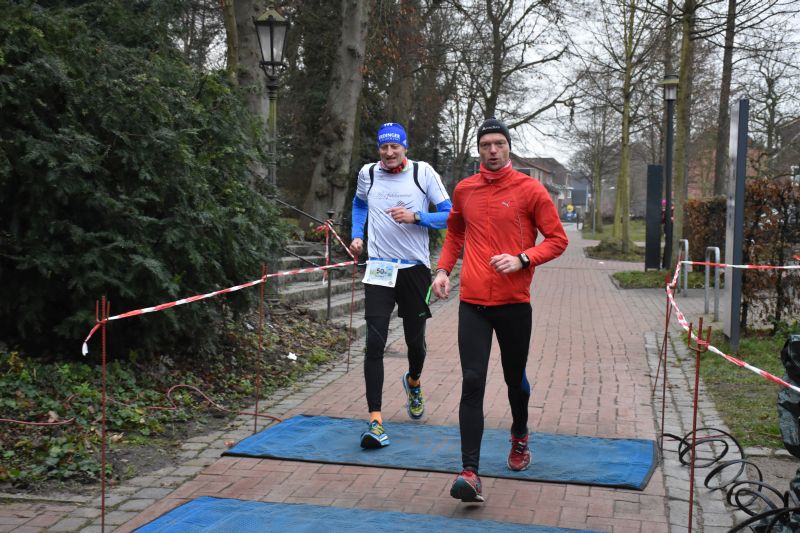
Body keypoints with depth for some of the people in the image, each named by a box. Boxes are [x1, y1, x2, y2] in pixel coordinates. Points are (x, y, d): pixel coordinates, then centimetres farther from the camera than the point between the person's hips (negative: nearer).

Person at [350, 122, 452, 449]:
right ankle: (375, 421, -12)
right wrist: (357, 235, 13)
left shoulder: (423, 172, -3)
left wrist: (415, 217, -17)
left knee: (415, 340, 12)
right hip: (379, 269, 0)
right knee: (375, 342, -13)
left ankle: (413, 382, 48)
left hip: (415, 268, 0)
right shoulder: (367, 174, 5)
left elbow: (449, 215, -3)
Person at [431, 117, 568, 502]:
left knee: (515, 379, 15)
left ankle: (520, 436, 46)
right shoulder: (464, 190, 7)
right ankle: (470, 473, -11)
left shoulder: (530, 190, -3)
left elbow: (557, 240, 0)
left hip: (514, 303, -1)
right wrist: (443, 269, 11)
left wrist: (522, 259, -16)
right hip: (473, 303, 1)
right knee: (472, 383, -9)